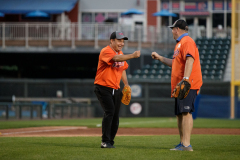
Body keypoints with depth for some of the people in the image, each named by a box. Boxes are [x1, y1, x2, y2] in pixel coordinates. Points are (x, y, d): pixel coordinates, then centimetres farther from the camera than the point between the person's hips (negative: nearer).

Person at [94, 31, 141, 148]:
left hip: (116, 90, 8)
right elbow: (116, 58, -33)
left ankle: (110, 142, 14)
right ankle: (105, 142, -18)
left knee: (115, 116, 5)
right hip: (103, 88, -8)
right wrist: (132, 56, -43)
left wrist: (126, 85, 13)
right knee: (109, 111, -20)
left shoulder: (120, 53, 14)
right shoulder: (106, 52, -14)